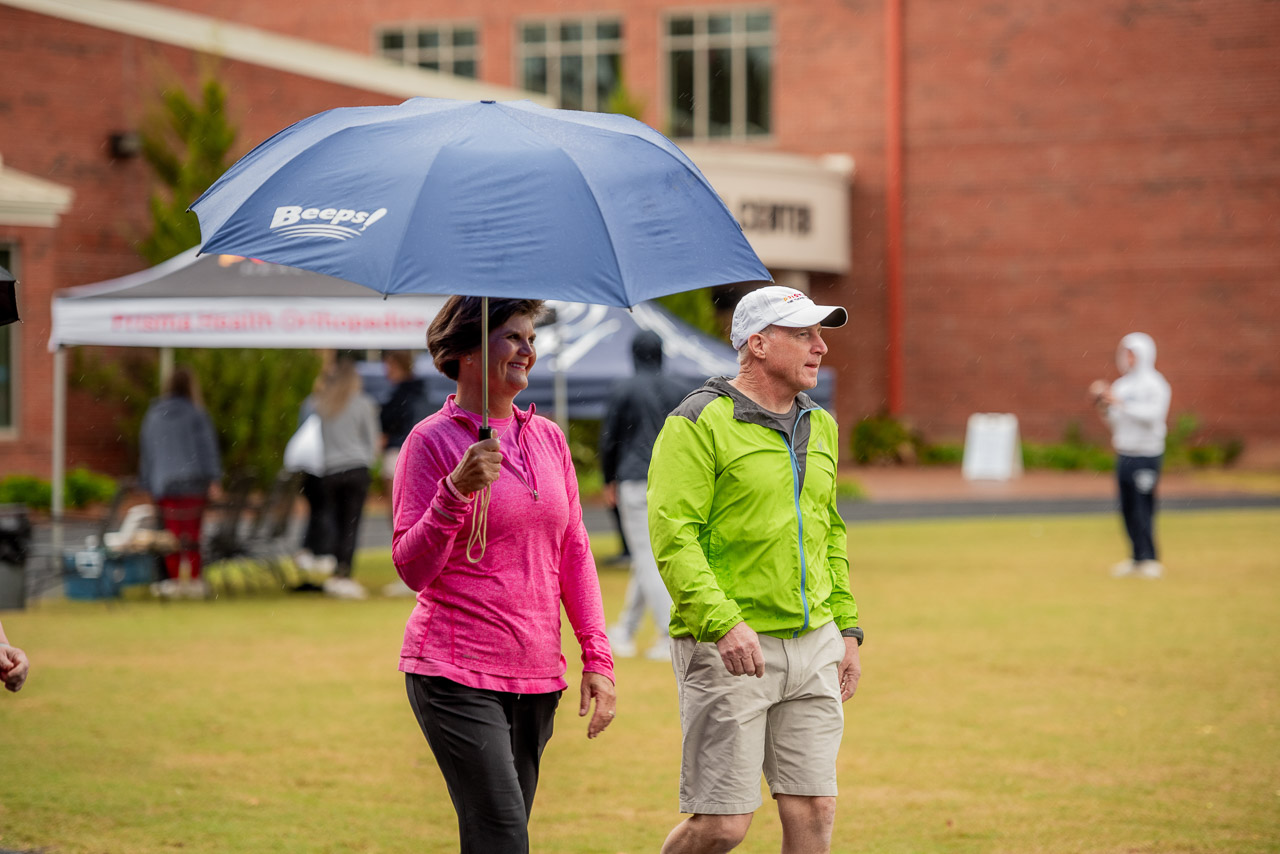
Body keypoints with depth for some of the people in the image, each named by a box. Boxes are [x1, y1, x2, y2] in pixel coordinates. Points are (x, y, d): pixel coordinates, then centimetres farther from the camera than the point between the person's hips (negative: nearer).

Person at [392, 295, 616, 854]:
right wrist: (456, 493, -24)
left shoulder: (548, 438, 12)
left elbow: (574, 552, 16)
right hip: (457, 675, -6)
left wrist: (597, 657, 9)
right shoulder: (432, 441, -5)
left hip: (535, 678, 6)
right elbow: (413, 569, -10)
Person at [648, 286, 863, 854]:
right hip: (728, 652, -7)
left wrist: (847, 628, 17)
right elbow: (673, 536, -15)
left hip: (812, 644, 7)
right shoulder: (700, 423, -8)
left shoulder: (819, 427, 16)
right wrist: (724, 621, -24)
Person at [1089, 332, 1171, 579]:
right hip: (1124, 454, 7)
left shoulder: (1154, 384, -7)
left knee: (1142, 507, -10)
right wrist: (1101, 402, 2)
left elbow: (1153, 414, -21)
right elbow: (1113, 420, 19)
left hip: (1146, 454, -7)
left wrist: (1120, 402, -23)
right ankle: (1138, 558, 14)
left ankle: (1150, 560, -4)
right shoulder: (1121, 385, 15)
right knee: (1127, 509, 7)